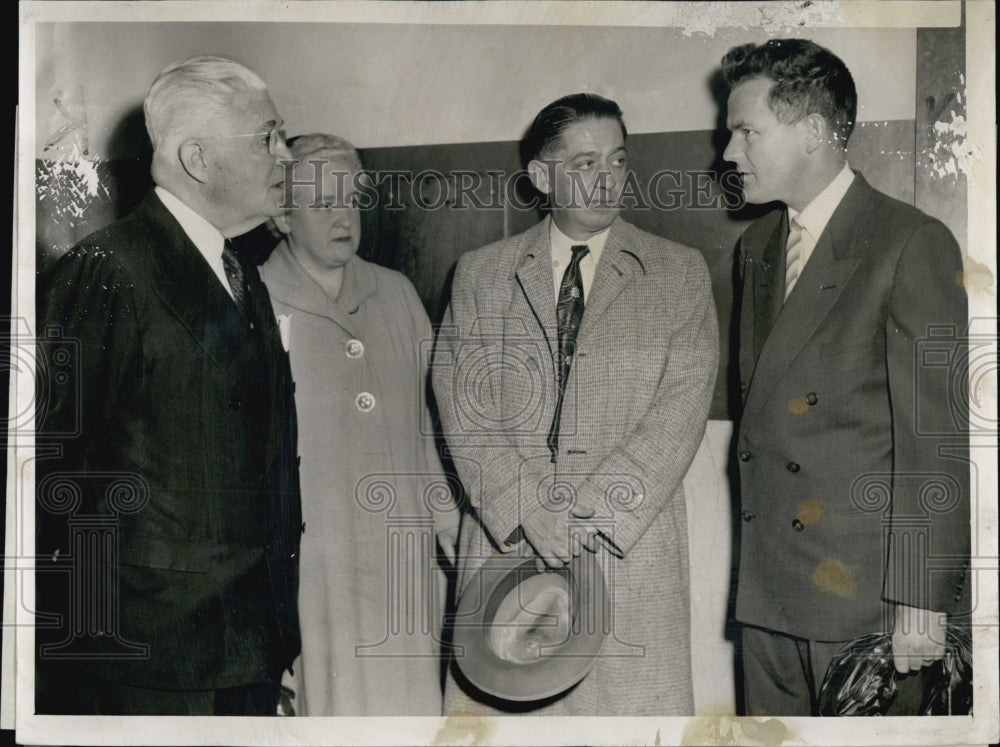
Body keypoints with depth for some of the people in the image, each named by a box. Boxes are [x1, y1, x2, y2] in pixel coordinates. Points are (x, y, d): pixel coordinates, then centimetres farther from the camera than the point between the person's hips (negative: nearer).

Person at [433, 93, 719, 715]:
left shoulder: (679, 273, 7)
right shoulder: (480, 274, 10)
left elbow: (682, 409, -3)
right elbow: (463, 406, 1)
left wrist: (591, 516, -12)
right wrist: (527, 514, -11)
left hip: (631, 548, -1)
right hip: (506, 543, 1)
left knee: (635, 703, -2)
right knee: (498, 698, 2)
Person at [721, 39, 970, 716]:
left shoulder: (912, 244, -11)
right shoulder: (758, 244, 13)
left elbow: (936, 437, -14)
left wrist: (923, 599, -16)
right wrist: (745, 548, 12)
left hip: (865, 583, -7)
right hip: (767, 581, 7)